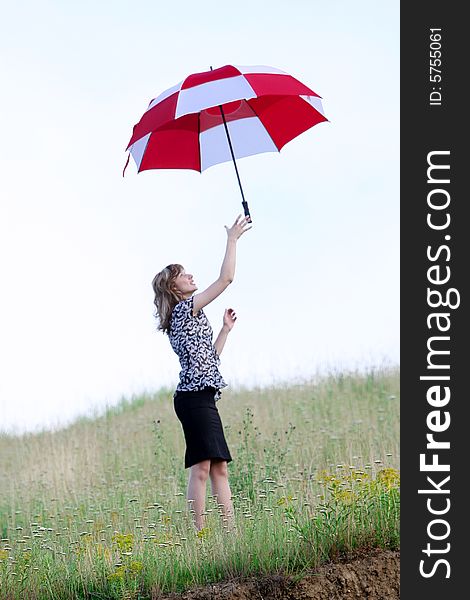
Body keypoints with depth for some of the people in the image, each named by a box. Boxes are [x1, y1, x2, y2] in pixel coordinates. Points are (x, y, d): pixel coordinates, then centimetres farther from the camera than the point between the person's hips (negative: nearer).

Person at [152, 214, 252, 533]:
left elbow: (209, 357, 25)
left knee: (219, 468, 5)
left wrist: (225, 329, 24)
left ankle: (232, 531, 1)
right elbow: (226, 278, -8)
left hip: (200, 397, 10)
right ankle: (200, 534, -17)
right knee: (201, 468, -14)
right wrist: (233, 238, 1)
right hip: (195, 396, -10)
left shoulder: (181, 319, 24)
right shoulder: (186, 307, -4)